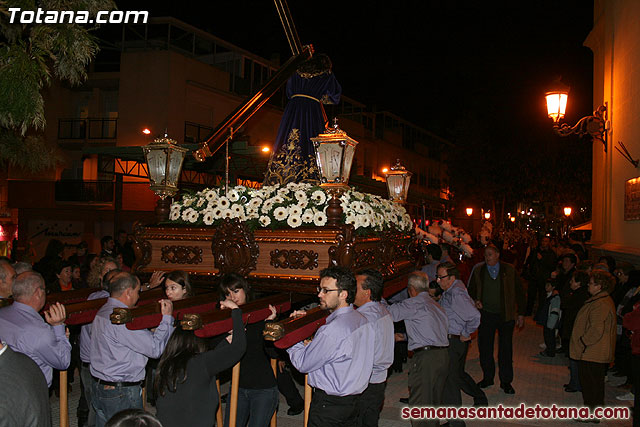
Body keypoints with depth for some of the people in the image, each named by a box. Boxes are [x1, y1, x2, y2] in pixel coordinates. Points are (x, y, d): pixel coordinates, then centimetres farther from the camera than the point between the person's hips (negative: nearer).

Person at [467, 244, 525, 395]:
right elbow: (471, 290, 13)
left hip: (505, 315, -1)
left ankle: (506, 381, 18)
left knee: (506, 349, 5)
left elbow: (519, 292, 4)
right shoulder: (478, 270, 3)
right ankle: (488, 377, 25)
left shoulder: (509, 270, 0)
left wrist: (521, 313, 2)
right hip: (485, 314, 2)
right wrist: (475, 300, -8)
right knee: (485, 348, 7)